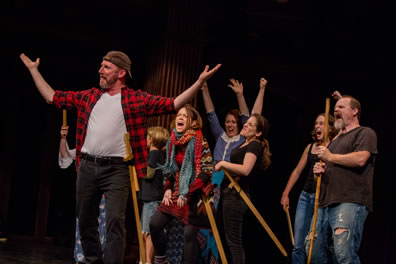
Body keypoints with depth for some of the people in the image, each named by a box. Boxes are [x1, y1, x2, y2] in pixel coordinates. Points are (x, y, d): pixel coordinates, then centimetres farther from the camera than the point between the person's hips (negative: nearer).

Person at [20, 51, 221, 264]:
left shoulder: (137, 99, 1)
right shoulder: (88, 96, 13)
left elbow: (173, 104, -5)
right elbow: (52, 97, 19)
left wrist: (199, 82, -13)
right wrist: (34, 70, 21)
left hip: (116, 169, -4)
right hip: (87, 166, 5)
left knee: (115, 221, -13)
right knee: (85, 221, 12)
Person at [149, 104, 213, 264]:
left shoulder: (200, 142, -13)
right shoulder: (173, 141, 8)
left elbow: (206, 172, -17)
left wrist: (187, 194, -18)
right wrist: (168, 188, 4)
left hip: (194, 196, -7)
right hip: (176, 193, 7)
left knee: (189, 235, -9)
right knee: (155, 224, 1)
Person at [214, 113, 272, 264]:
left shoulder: (254, 145, -13)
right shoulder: (245, 144, 17)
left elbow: (245, 169, -27)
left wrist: (223, 163, -18)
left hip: (235, 195, -10)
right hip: (232, 194, 10)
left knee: (233, 241, -6)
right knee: (234, 239, 15)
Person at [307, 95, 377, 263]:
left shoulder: (365, 133, 5)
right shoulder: (335, 141, 31)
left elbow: (360, 159, -14)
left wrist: (330, 157, -3)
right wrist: (319, 170, 12)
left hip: (350, 202, -8)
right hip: (325, 203, 8)